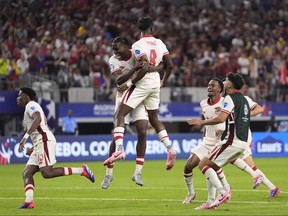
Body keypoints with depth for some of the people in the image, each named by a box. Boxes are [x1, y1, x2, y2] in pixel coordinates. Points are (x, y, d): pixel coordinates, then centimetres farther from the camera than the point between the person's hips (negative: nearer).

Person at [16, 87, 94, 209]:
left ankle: (81, 171, -17)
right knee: (26, 173, 1)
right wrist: (33, 148, 35)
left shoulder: (31, 105, -2)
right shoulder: (31, 107, 28)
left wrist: (26, 136, -30)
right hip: (39, 144, 10)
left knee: (47, 173, -20)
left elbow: (38, 119, -23)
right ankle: (29, 201, -12)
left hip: (44, 141, -10)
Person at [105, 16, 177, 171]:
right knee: (154, 119, 20)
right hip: (155, 84, 7)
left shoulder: (138, 45, -13)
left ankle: (119, 149, -18)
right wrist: (163, 82, 28)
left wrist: (129, 84, -15)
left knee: (120, 115, -3)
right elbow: (170, 66, 11)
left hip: (142, 83, -7)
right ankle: (170, 149, 9)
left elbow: (144, 68, -23)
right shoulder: (159, 43, 7)